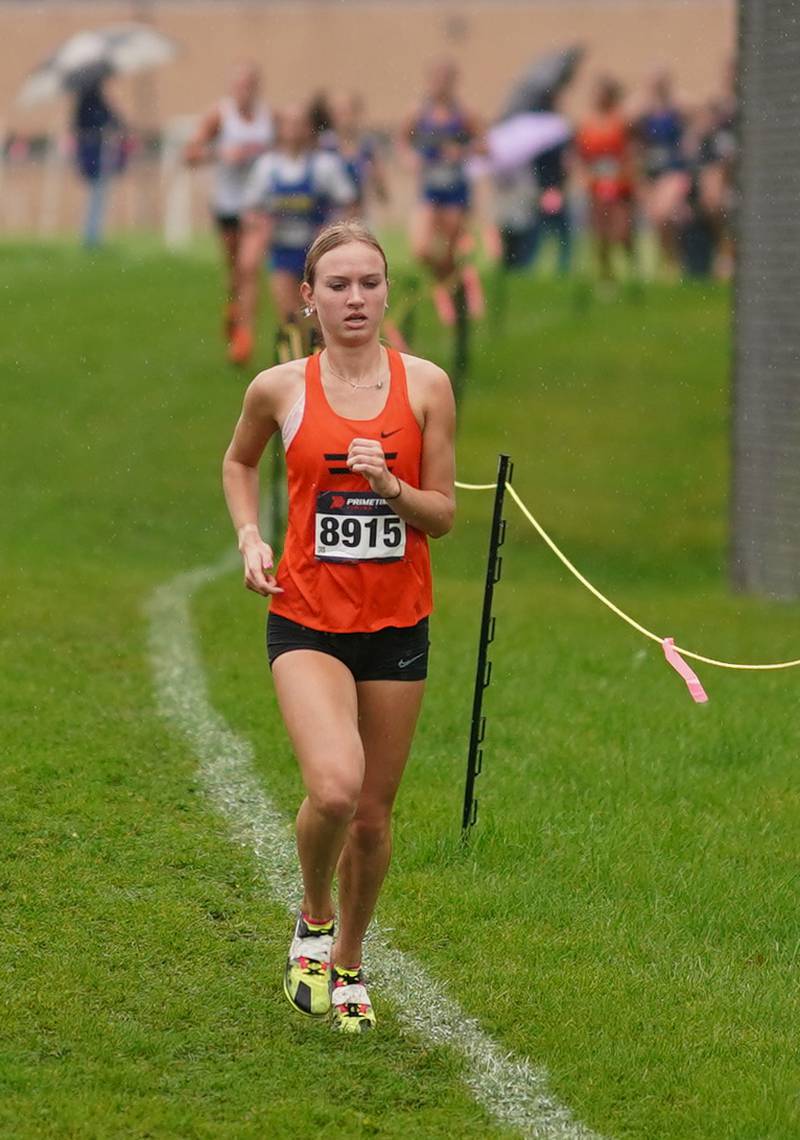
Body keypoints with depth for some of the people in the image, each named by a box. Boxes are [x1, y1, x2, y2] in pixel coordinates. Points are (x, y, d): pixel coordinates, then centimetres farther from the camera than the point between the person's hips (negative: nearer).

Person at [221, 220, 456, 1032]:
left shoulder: (425, 385, -2)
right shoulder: (279, 389, -2)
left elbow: (444, 516, 2)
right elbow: (238, 461, 19)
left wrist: (392, 488, -17)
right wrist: (250, 536, 3)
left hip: (396, 625, 2)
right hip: (306, 620, -2)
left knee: (373, 813, 9)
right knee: (334, 788, -24)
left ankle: (348, 964, 32)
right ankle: (313, 918, 6)